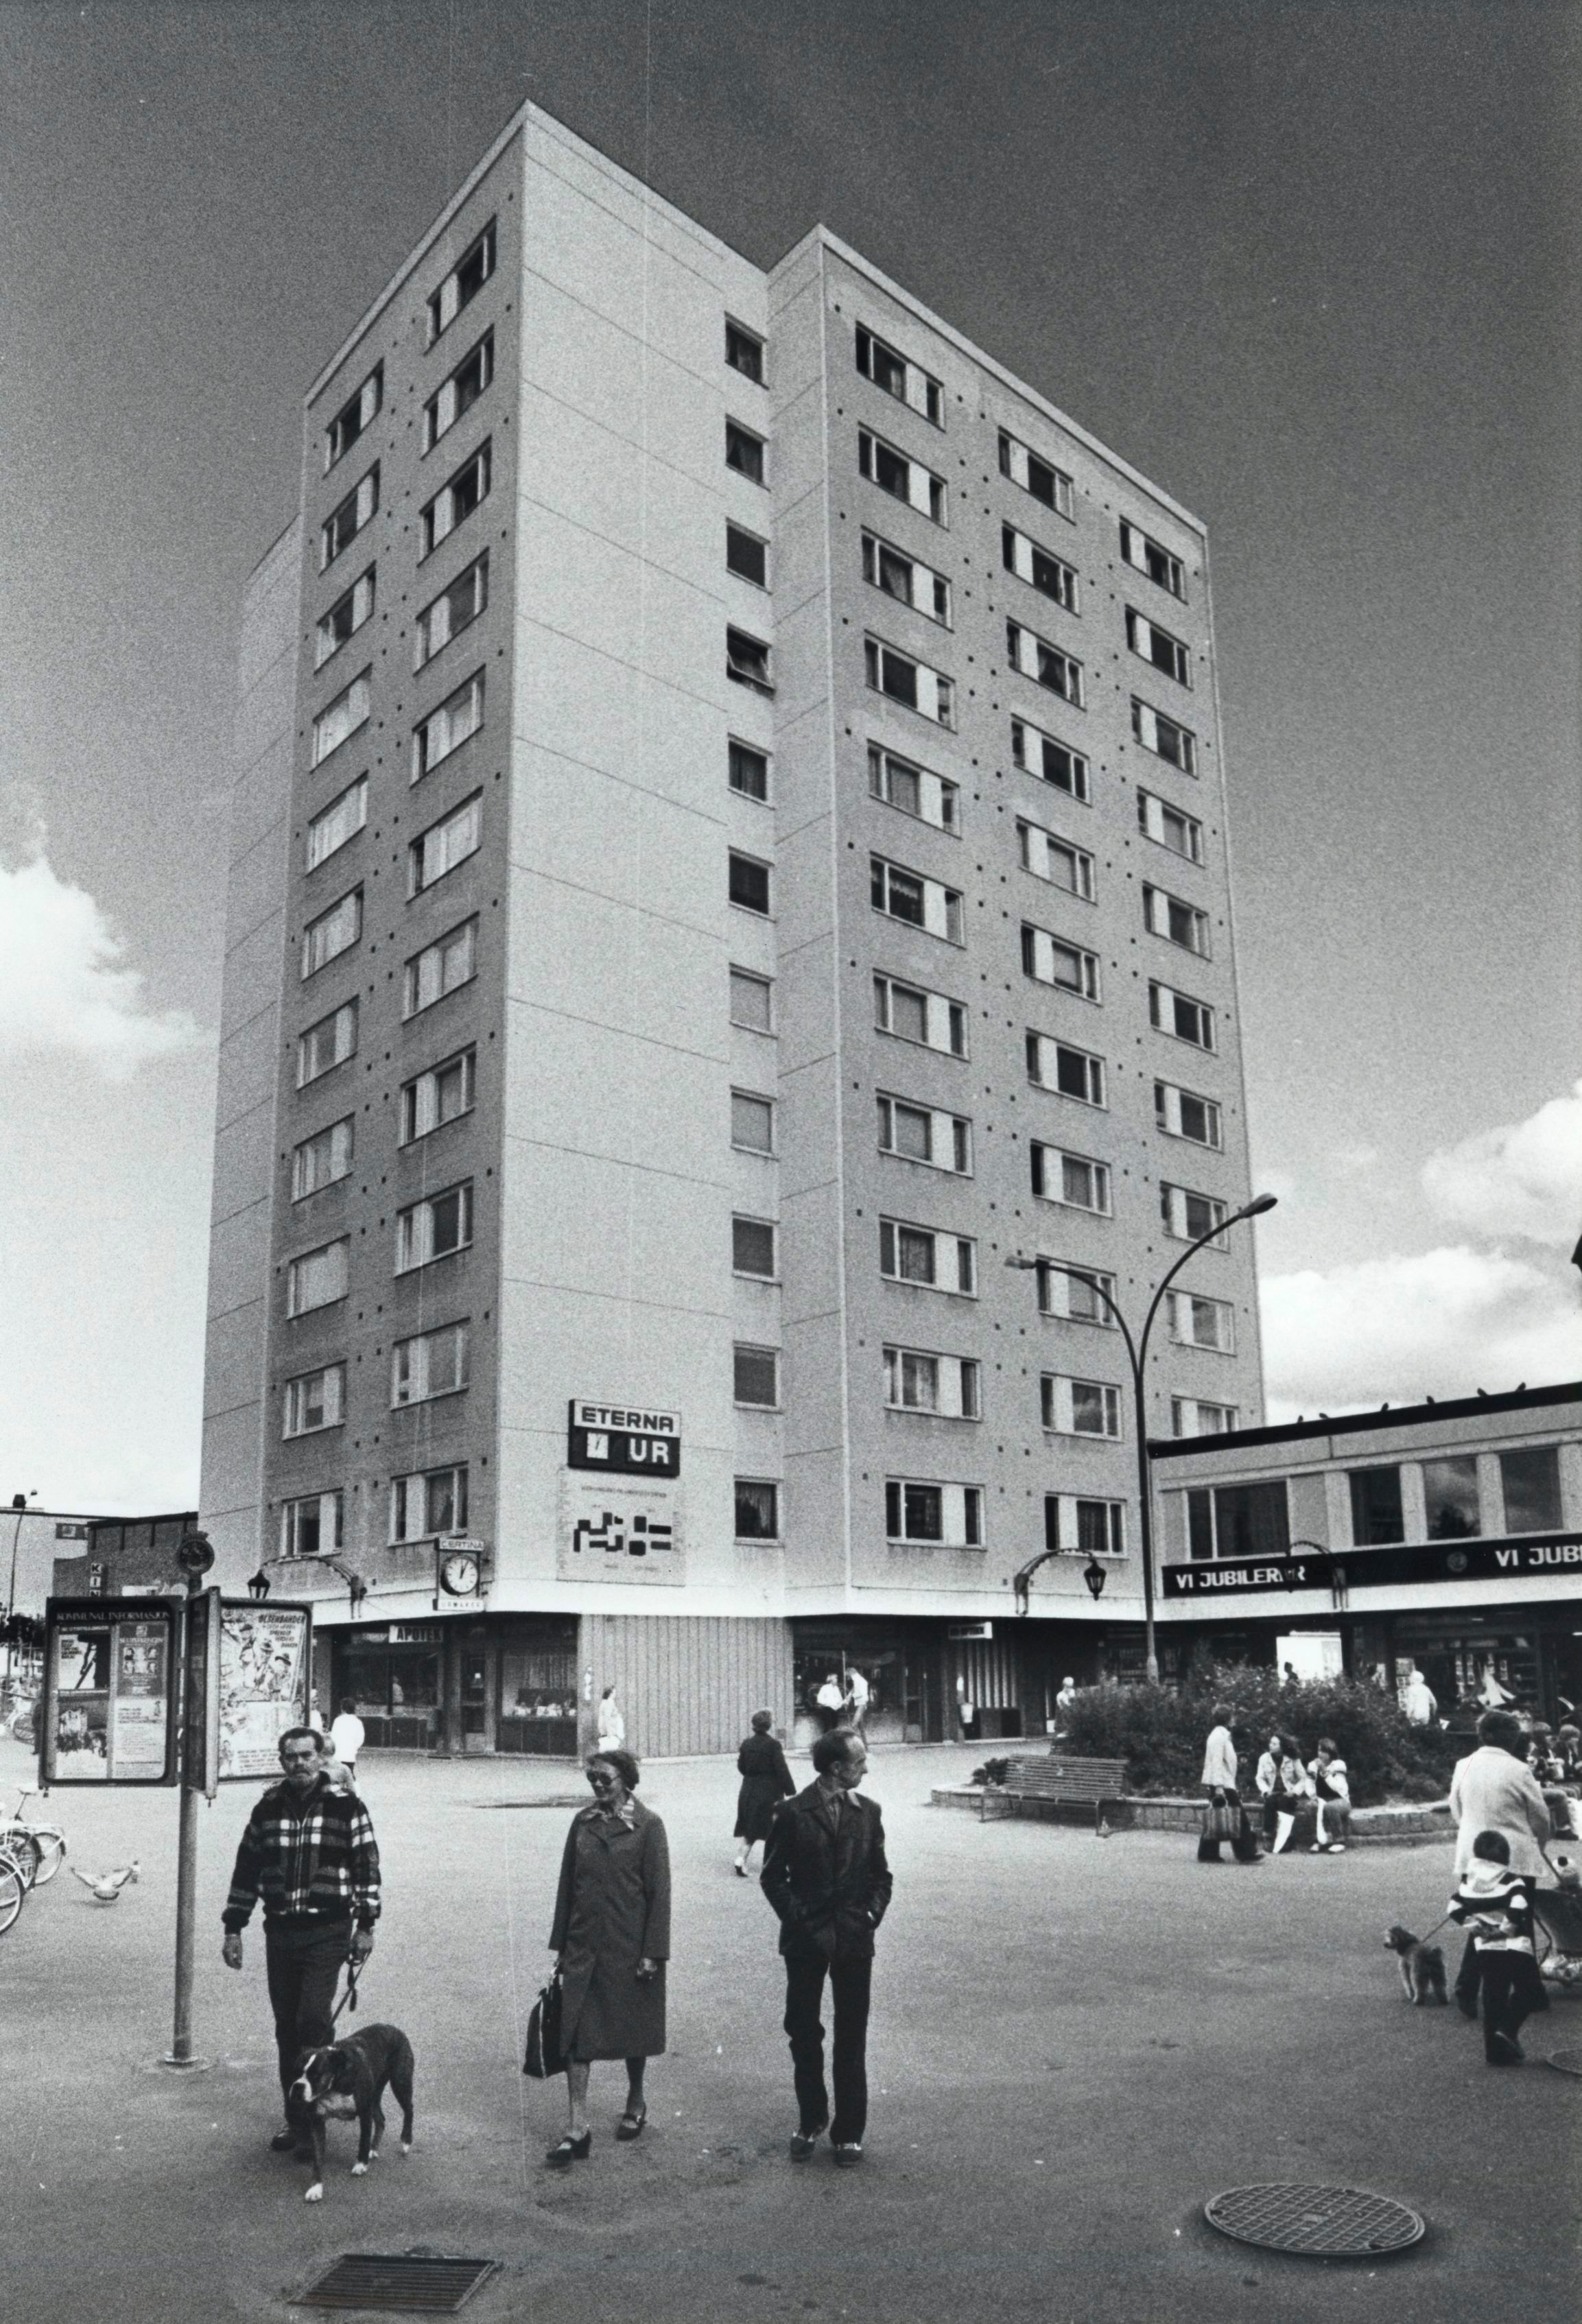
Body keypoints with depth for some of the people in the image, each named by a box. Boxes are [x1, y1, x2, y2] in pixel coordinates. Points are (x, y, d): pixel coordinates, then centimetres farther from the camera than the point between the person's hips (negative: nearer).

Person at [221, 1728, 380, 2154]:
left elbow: (367, 1865, -1)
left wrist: (365, 1926, -4)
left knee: (312, 2021, -13)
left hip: (327, 1931, -4)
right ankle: (295, 2119, 22)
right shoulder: (267, 1808, 6)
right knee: (286, 2029, 10)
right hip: (279, 1931, 4)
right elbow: (247, 1868, 13)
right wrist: (233, 1929, 10)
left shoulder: (346, 1806, -4)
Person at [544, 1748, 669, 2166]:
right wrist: (559, 1943, 9)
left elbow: (659, 1892, -8)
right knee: (576, 2036, -1)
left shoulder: (647, 1826, -9)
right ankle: (577, 2130, 4)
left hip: (629, 1947, -3)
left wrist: (652, 1953, -11)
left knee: (633, 2029, 12)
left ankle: (635, 2104, 35)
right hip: (583, 1945, 4)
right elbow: (567, 1884, 9)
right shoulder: (583, 1822, 4)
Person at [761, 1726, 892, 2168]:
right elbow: (773, 1875, -3)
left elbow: (881, 1875, 10)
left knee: (851, 2040, 7)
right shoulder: (792, 1813, -7)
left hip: (855, 1939, 2)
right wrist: (796, 1916, -11)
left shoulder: (867, 1812, 3)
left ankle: (848, 2132, 18)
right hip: (806, 1940, -2)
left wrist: (873, 1912, -4)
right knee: (804, 2034, 10)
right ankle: (811, 2120, 28)